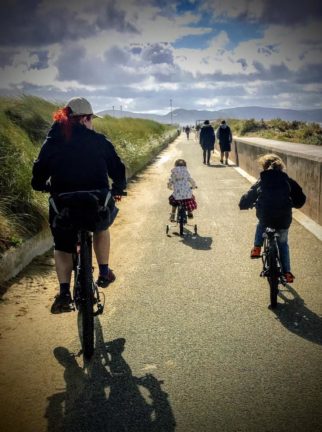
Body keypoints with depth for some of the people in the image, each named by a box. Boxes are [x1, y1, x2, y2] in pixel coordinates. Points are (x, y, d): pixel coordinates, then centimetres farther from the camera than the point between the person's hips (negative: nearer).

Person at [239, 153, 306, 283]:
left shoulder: (261, 182, 4)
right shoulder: (288, 181, 5)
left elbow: (249, 197, 9)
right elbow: (300, 198, 8)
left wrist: (244, 205, 30)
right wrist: (292, 204, 27)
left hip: (265, 217, 0)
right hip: (284, 219, 1)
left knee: (261, 225, 39)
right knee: (283, 244, 22)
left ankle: (257, 247, 28)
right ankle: (287, 272, 16)